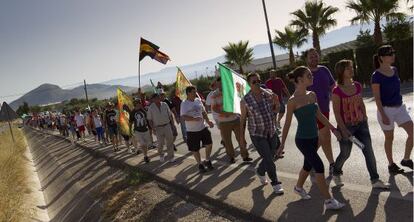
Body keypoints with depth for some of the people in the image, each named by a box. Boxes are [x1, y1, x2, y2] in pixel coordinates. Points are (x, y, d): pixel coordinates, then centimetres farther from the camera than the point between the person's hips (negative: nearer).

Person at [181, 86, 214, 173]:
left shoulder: (198, 100, 6)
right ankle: (200, 164, 26)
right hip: (192, 131, -5)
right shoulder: (184, 104, -12)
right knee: (195, 149, 6)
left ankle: (207, 161, 27)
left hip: (203, 128, 5)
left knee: (209, 144, 5)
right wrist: (195, 119, -34)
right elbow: (183, 117, -23)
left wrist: (208, 121, 4)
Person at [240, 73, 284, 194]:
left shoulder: (269, 94, -5)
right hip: (257, 135, -4)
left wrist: (276, 103, -13)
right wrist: (242, 137, -1)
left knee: (270, 157, 16)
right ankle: (275, 183, 21)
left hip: (271, 132, 4)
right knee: (268, 159, -2)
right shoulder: (245, 101, -13)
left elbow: (275, 110, 9)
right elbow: (243, 120, -4)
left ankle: (260, 172, 47)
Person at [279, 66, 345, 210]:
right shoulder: (293, 101, -16)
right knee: (319, 167, -7)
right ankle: (329, 201, 6)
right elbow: (287, 123, -10)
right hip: (303, 140, -7)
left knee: (308, 166, 21)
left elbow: (319, 115, 14)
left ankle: (298, 187, 45)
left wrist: (333, 129, 14)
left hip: (314, 138, 7)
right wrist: (282, 144, -6)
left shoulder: (312, 95, 3)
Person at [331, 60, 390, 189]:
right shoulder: (337, 91, -16)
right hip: (346, 127, -5)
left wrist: (365, 119, 9)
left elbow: (361, 104, 11)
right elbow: (337, 113, -16)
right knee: (345, 154, 9)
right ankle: (336, 173, 36)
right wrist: (343, 130, -18)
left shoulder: (357, 86, 2)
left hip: (361, 124, 5)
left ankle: (375, 180, 11)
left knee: (369, 152, 2)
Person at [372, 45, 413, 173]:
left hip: (400, 108, 7)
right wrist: (383, 115, -18)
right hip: (386, 110, -7)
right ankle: (391, 164, 23)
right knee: (389, 138, 6)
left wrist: (400, 104, 20)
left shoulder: (394, 70, 6)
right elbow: (377, 98, -15)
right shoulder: (377, 76, -15)